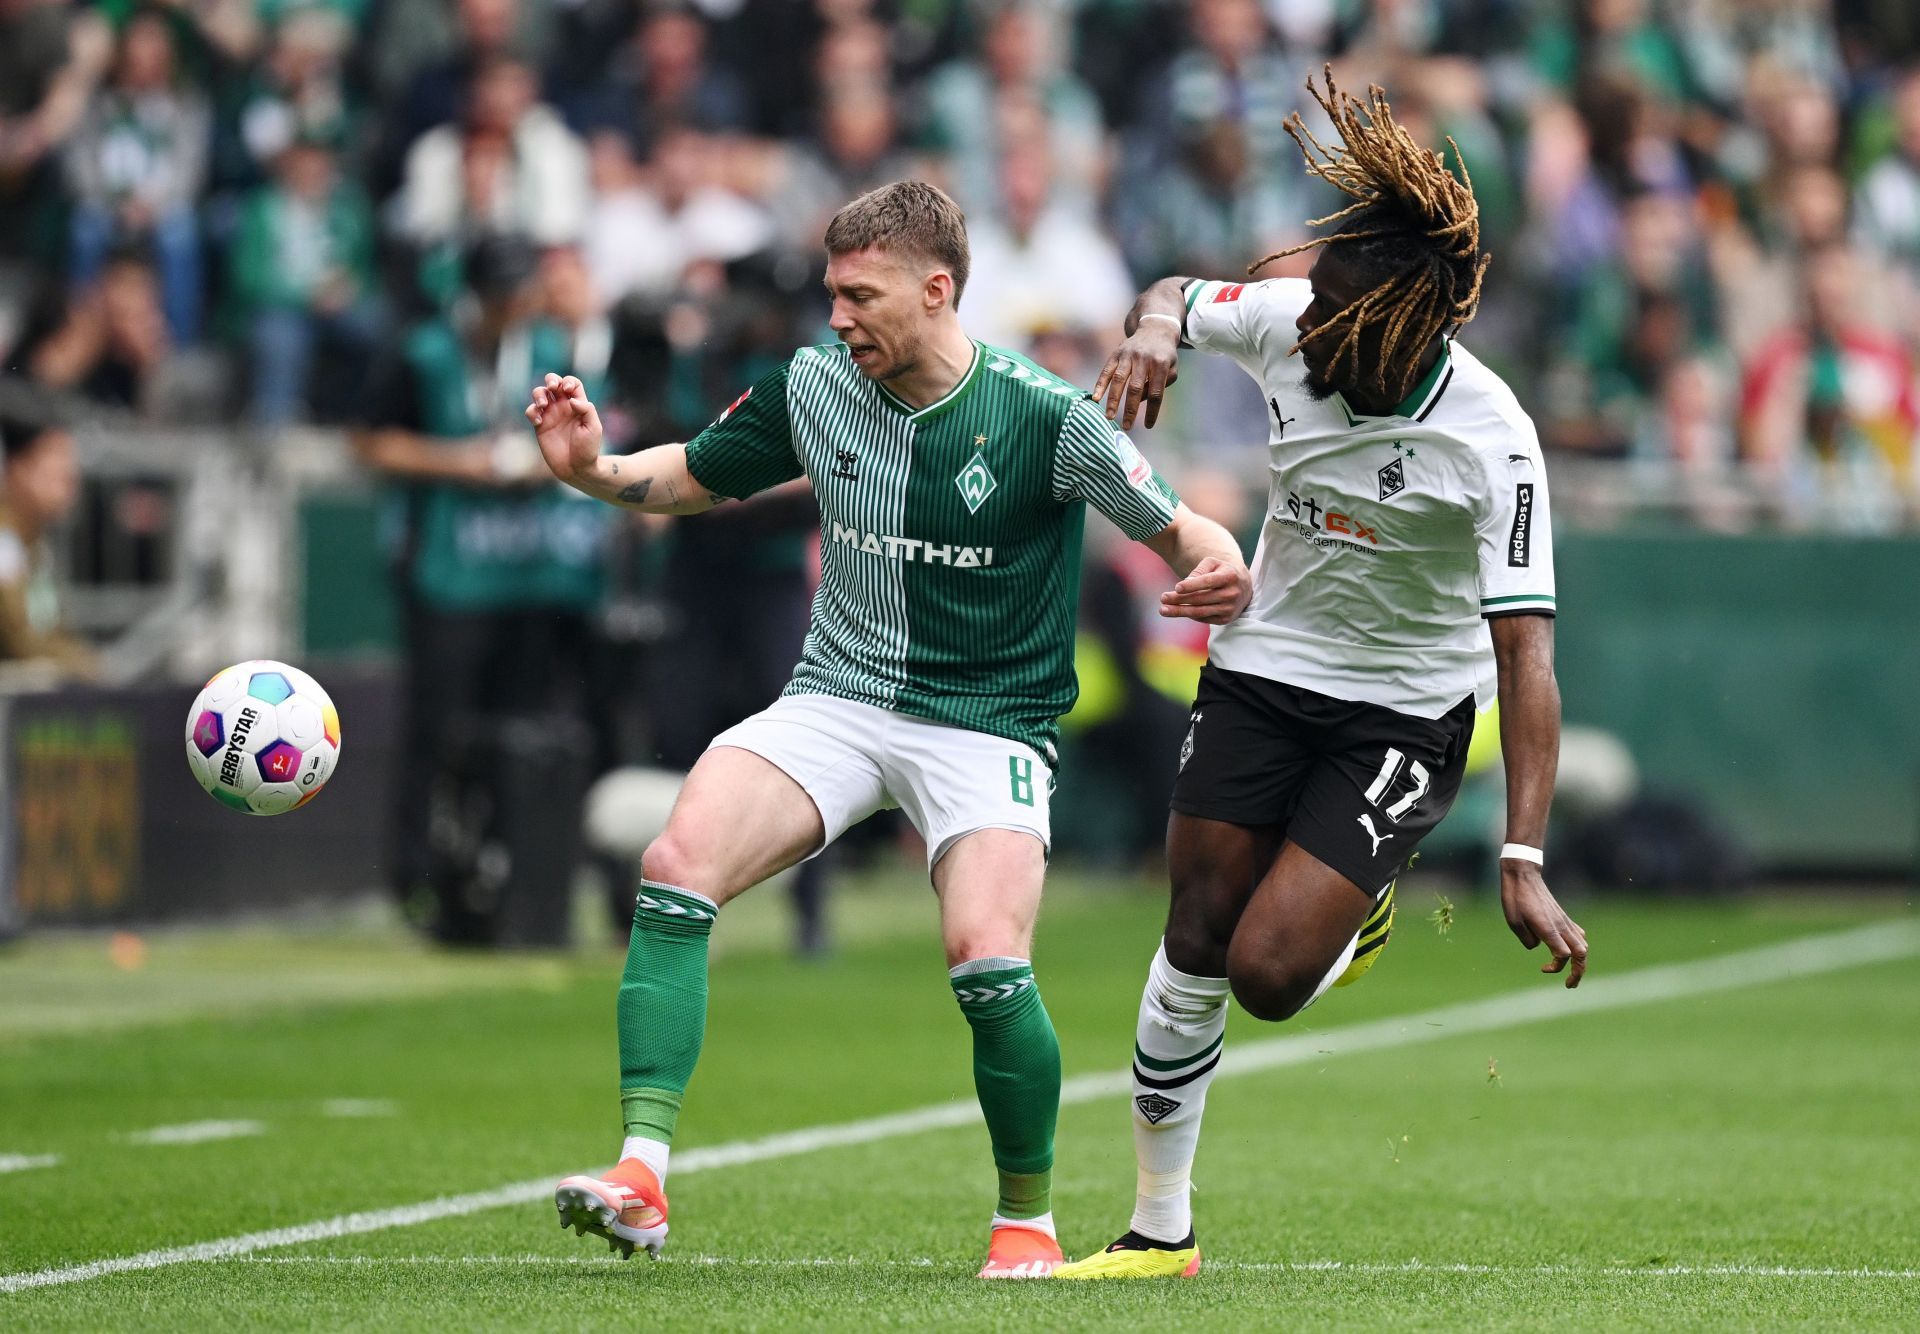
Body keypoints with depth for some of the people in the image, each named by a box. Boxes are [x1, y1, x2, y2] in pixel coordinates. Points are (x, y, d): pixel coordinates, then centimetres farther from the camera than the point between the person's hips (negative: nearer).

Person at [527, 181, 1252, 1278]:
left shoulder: (1043, 416, -13)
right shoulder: (814, 386, -1)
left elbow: (1173, 528, -4)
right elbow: (700, 476, 15)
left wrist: (1220, 571, -27)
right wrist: (599, 470, -4)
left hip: (989, 722, -4)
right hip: (836, 700, 4)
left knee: (987, 959, -25)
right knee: (678, 866, -22)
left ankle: (1028, 1220, 1)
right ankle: (643, 1178, -25)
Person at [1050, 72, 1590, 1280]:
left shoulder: (1492, 441, -27)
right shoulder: (1288, 321, -14)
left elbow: (1526, 655, -27)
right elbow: (1177, 298, 10)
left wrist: (1524, 863, -33)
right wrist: (1154, 329, -17)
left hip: (1403, 713, -4)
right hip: (1265, 670, 4)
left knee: (1269, 976, -15)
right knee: (1195, 947, 1)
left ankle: (1364, 910, 21)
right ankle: (1161, 1227, 17)